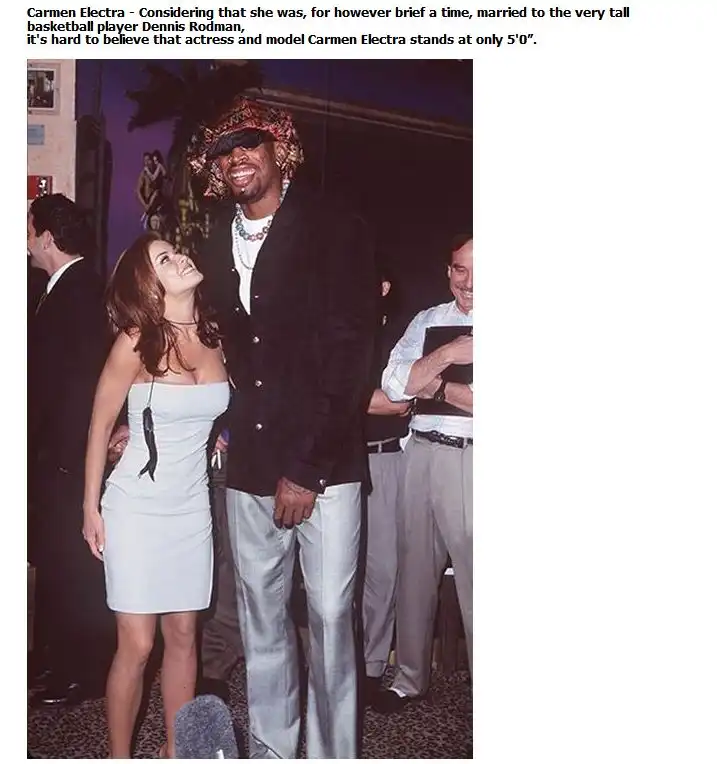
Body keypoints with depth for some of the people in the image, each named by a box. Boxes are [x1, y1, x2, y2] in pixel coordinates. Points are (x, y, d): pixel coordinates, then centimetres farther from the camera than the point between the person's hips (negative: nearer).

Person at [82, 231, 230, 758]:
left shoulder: (214, 338, 2)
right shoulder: (136, 343, -11)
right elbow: (101, 425, -3)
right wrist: (91, 507, -2)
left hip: (192, 506, 4)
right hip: (137, 506, -4)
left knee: (183, 636, 11)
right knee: (137, 645, 0)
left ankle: (177, 750, 26)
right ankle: (119, 756, 19)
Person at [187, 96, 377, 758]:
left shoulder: (335, 228, -5)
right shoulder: (216, 245, 11)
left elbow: (350, 350, -11)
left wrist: (308, 468, -14)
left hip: (326, 462, -4)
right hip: (249, 465, 5)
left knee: (330, 614, 0)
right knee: (260, 615, 12)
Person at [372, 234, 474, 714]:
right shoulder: (429, 321, 13)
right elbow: (394, 385, 2)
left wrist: (436, 387, -5)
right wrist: (448, 354, -9)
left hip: (470, 460, -5)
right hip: (422, 454, 5)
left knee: (473, 576, -3)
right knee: (415, 569, 15)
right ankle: (410, 678, 32)